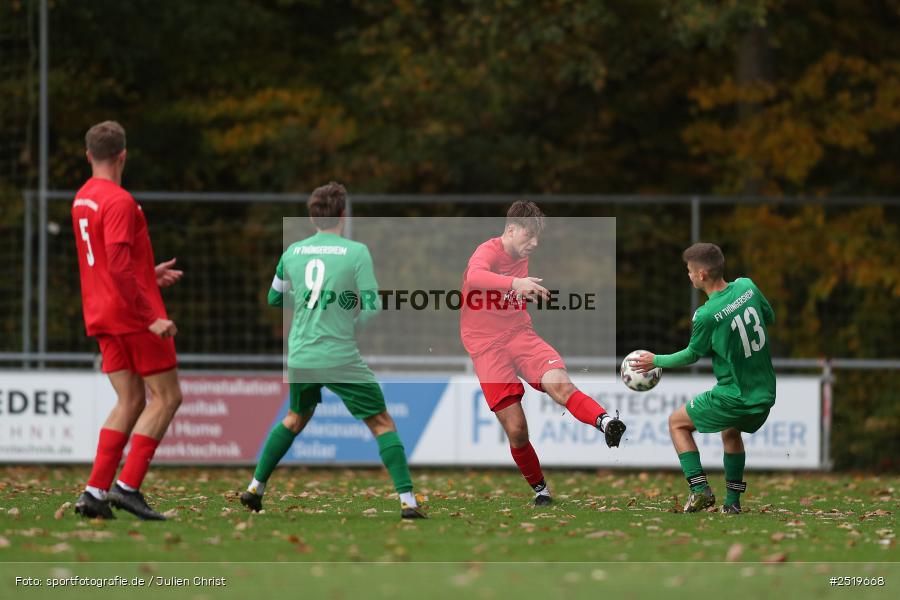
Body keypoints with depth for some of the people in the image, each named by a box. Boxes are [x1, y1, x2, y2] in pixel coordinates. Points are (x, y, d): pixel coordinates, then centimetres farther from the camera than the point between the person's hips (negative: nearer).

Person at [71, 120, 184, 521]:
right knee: (166, 397, -2)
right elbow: (118, 266, -24)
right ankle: (128, 486, -10)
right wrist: (151, 317, -22)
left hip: (103, 317, 9)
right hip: (133, 312, -9)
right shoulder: (119, 202, -16)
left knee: (129, 402, 9)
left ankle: (96, 492, 0)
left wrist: (149, 274, 31)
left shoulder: (82, 199, 13)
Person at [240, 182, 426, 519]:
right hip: (341, 359, -5)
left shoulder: (293, 252, 5)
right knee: (382, 424, 4)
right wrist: (353, 326, 9)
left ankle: (255, 488, 29)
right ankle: (407, 500, -6)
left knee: (296, 418, 29)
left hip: (300, 358, 5)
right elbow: (372, 308, -11)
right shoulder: (356, 252, -8)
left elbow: (274, 298, 19)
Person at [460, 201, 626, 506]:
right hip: (487, 346, -5)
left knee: (560, 384, -28)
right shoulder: (488, 252, -13)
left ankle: (605, 422, -52)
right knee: (516, 431, -8)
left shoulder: (520, 257, 11)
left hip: (520, 335, 5)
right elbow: (475, 277, -40)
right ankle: (540, 489, 14)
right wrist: (515, 283, -53)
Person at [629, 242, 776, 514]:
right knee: (731, 431, 35)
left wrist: (656, 361, 12)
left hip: (734, 397, -7)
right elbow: (770, 318, 14)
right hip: (765, 394, 7)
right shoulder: (746, 286, -4)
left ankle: (699, 488, 2)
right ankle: (733, 500, 29)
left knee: (677, 422, 14)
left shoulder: (707, 315, -20)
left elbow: (692, 355, -4)